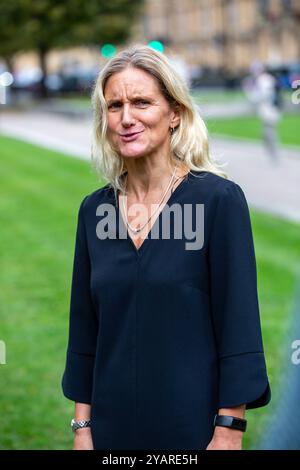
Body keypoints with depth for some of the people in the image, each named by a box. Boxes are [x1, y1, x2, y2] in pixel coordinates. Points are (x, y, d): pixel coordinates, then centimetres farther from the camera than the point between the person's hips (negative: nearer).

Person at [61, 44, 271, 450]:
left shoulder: (219, 199, -9)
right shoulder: (93, 209, 4)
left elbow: (239, 326, -11)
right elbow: (84, 329, 8)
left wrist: (229, 432, -15)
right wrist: (82, 426, 6)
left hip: (194, 425, -4)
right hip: (113, 425, 4)